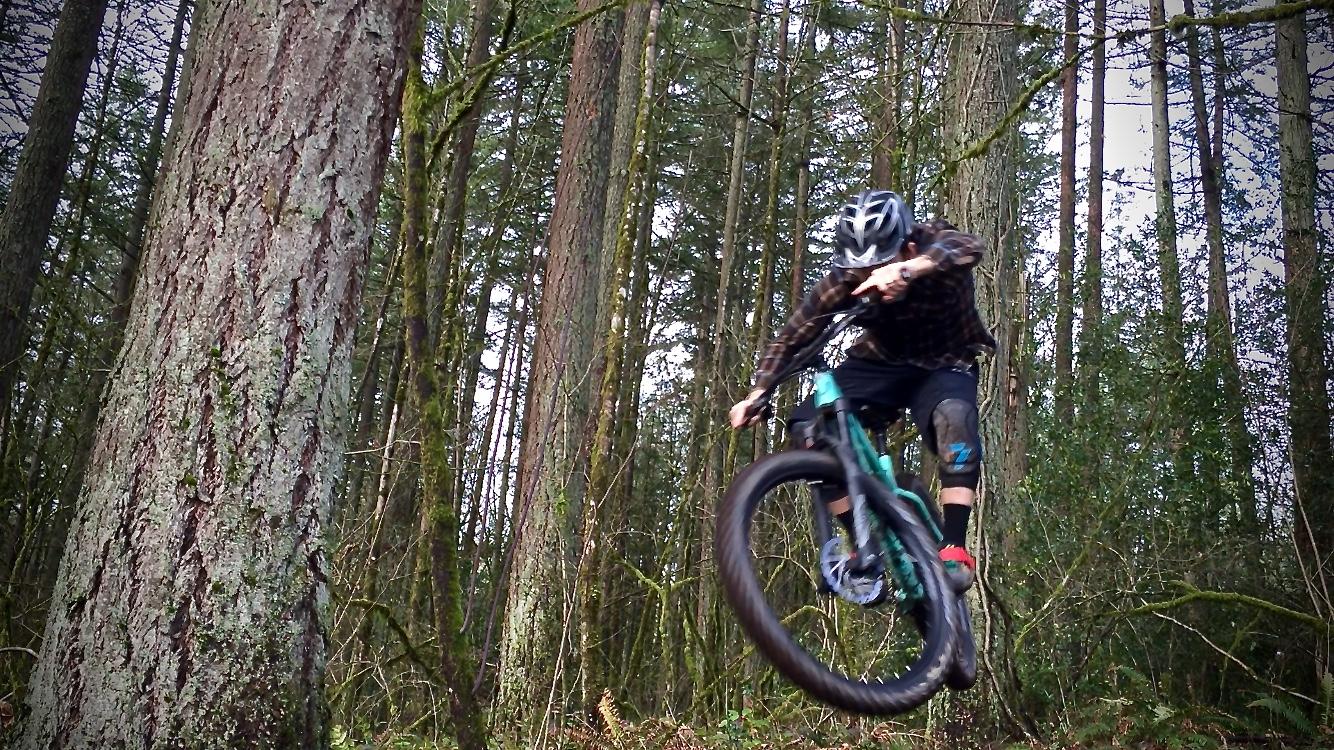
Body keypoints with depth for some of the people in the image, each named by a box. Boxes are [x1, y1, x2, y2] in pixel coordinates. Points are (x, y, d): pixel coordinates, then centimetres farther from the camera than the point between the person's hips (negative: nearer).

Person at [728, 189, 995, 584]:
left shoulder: (934, 242, -26)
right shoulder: (845, 278, -20)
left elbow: (968, 247, -50)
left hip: (944, 364, -2)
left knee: (953, 416, -37)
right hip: (880, 362, 3)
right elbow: (792, 335, -14)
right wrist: (758, 394, -28)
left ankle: (954, 548, -30)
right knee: (807, 426, -21)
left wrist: (906, 271, -70)